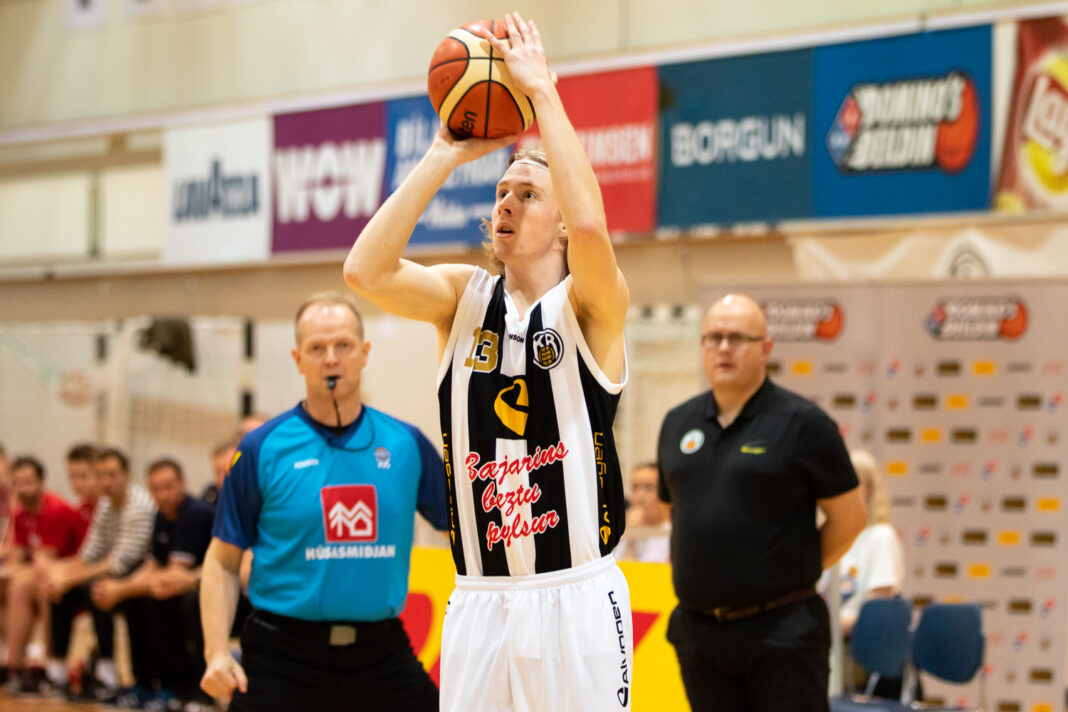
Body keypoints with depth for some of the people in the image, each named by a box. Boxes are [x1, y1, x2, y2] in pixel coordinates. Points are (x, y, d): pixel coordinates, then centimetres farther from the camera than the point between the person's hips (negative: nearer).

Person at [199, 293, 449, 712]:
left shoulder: (406, 444, 4)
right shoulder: (261, 449, -1)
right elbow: (223, 561, 2)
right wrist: (217, 652, -9)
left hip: (382, 653, 2)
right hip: (282, 659, -2)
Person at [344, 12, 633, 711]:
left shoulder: (590, 305, -4)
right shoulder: (464, 297, 8)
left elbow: (589, 224, -26)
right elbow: (366, 271, -11)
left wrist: (541, 89, -19)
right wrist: (445, 155, -9)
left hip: (577, 599, -4)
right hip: (479, 601, 4)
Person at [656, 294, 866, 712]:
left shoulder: (802, 423, -6)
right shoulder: (678, 424, 10)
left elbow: (849, 518, -3)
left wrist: (795, 573, 0)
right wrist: (697, 575, 12)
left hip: (782, 631, -5)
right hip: (699, 630, 5)